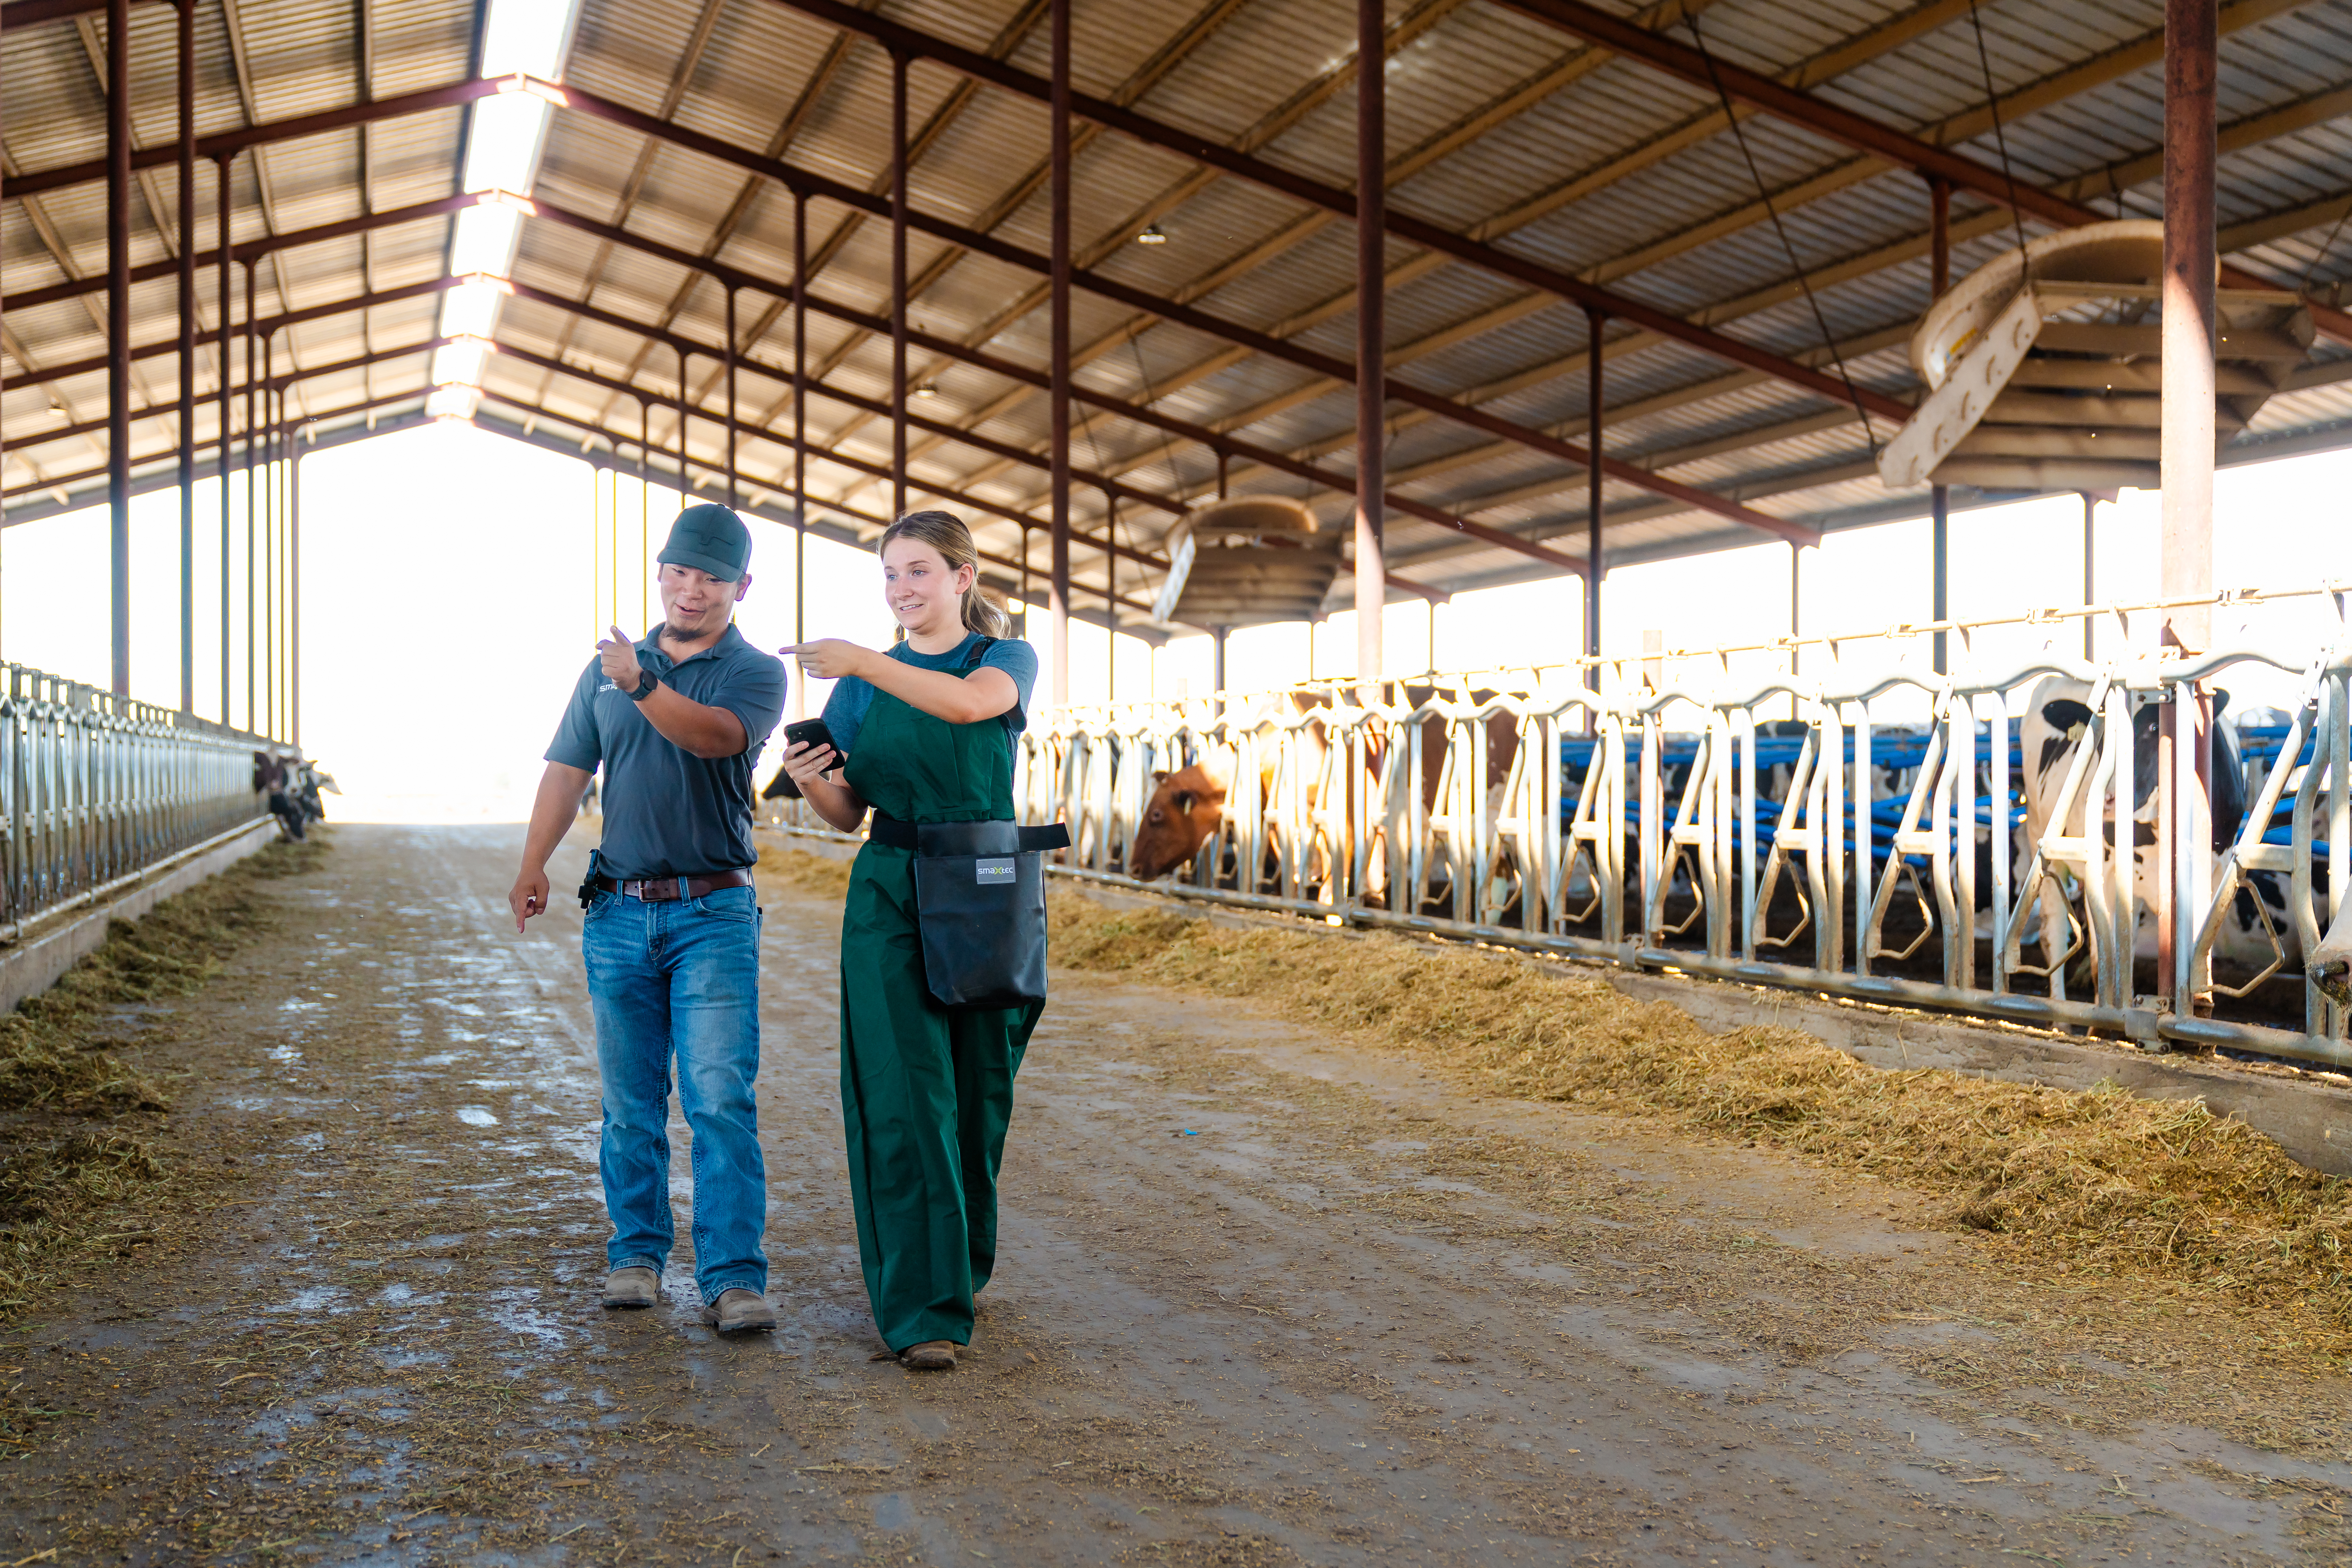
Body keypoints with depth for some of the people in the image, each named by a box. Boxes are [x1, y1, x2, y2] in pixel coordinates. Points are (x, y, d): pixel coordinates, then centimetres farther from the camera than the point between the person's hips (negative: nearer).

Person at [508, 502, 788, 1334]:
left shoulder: (755, 673, 0)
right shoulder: (606, 669, 14)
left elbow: (716, 736, -20)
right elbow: (568, 769, 13)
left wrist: (644, 685, -36)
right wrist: (533, 864, 2)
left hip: (714, 914, -4)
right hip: (619, 912, 4)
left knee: (721, 1098, -10)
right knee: (630, 1102, 10)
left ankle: (734, 1277, -8)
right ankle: (636, 1251, 23)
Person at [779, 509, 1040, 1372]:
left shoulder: (1008, 659, 4)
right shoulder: (864, 684, 11)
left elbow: (970, 701, -22)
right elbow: (848, 814, 9)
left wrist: (862, 662, -28)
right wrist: (808, 780, -12)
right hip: (890, 902, 1)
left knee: (977, 1093, 9)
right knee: (906, 1099, -7)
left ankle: (964, 1264, 31)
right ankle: (922, 1307, -4)